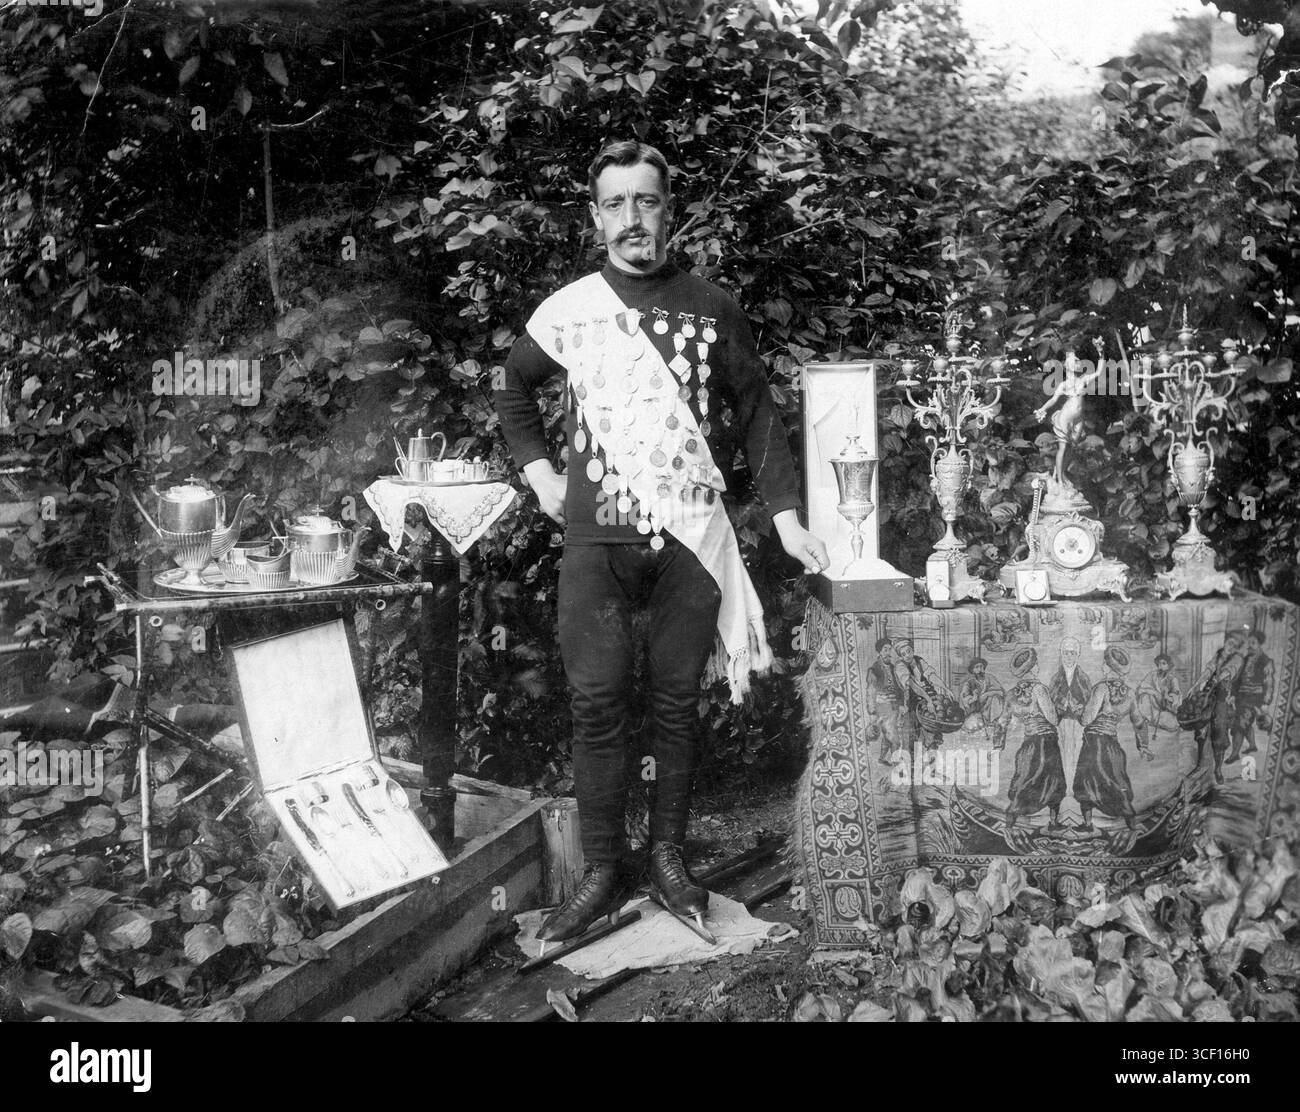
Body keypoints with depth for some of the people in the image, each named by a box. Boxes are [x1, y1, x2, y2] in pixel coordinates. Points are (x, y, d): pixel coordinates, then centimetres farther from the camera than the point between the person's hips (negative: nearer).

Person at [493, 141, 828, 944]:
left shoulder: (712, 309, 6)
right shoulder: (567, 312, 8)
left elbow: (757, 415, 8)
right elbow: (515, 388, 25)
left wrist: (786, 515, 1)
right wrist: (537, 469, 13)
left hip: (690, 535, 0)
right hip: (595, 538, 0)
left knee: (678, 700, 4)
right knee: (597, 703, -3)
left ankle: (669, 857, 17)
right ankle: (603, 872, 6)